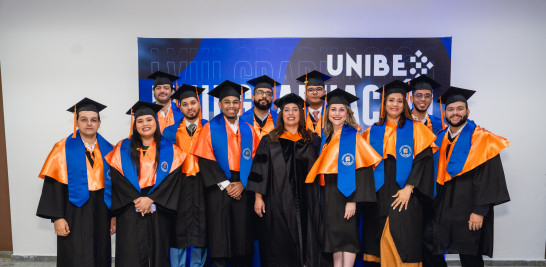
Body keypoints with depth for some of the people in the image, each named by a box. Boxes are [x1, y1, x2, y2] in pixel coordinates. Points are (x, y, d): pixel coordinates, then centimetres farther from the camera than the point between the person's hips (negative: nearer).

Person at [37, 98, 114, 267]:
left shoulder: (107, 149, 6)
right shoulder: (63, 149, -3)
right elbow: (54, 184, -7)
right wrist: (57, 217, -13)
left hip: (101, 211, 3)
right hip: (75, 213, -3)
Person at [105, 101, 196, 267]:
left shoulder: (170, 150, 5)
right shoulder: (123, 148, 7)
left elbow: (173, 178, -5)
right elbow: (116, 178, -2)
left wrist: (150, 200, -13)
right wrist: (136, 200, -12)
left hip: (158, 211, 0)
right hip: (130, 212, 0)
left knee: (157, 253, 3)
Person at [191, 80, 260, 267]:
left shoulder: (249, 130, 10)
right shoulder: (210, 128, 2)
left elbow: (255, 160, 6)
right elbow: (205, 160, -5)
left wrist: (242, 183, -7)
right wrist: (225, 184, -10)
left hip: (242, 188, 2)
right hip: (218, 187, -2)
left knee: (242, 235, 5)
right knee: (219, 237, 0)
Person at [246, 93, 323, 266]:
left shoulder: (312, 140, 9)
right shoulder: (269, 141, 5)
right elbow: (260, 170, 1)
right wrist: (258, 197, -6)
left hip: (306, 201, 2)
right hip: (278, 202, -1)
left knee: (306, 243, 5)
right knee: (280, 245, 2)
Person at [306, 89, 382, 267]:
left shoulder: (352, 136, -9)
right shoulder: (328, 138, 13)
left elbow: (360, 170, -16)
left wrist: (352, 200, -23)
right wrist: (325, 196, 10)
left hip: (345, 192, -7)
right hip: (329, 192, 7)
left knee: (346, 234, -4)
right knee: (335, 235, 12)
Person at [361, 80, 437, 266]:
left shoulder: (416, 129, 3)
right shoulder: (373, 131, 10)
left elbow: (423, 160, -4)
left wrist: (408, 189, -13)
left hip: (405, 195, -2)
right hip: (378, 195, 3)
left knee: (402, 245, -4)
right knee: (381, 242, 5)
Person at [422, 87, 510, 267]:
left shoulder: (481, 139, -7)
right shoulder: (439, 139, 10)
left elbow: (488, 178, -13)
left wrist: (479, 212, -18)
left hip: (469, 213, -5)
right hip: (440, 210, 5)